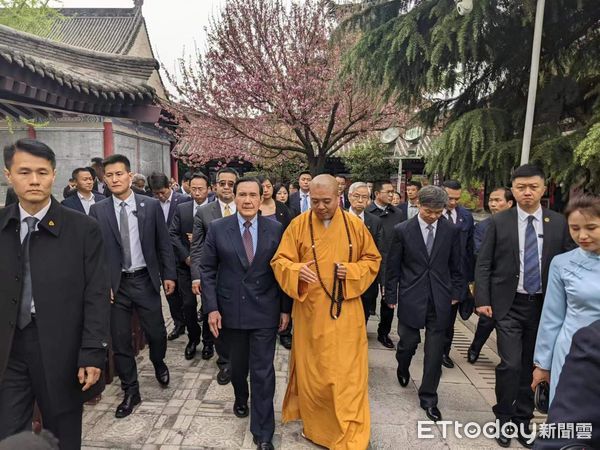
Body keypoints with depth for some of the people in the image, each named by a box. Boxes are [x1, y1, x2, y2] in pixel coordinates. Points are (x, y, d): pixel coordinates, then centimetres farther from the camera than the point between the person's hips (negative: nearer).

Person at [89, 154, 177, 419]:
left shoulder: (151, 206, -2)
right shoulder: (98, 211, -1)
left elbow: (163, 244, 2)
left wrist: (168, 275, -1)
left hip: (145, 280, 0)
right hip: (114, 284, 1)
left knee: (156, 333, 7)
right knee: (120, 340, 7)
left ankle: (158, 364, 42)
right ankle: (130, 392, 26)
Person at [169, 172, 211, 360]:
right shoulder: (181, 208, 5)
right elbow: (172, 234, 2)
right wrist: (186, 256, -8)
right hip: (186, 264, 2)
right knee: (188, 304, 6)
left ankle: (208, 341, 26)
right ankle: (193, 338, 28)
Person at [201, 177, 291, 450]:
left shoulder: (276, 229, -4)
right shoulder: (217, 228, -4)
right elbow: (207, 269, -1)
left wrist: (285, 308, 0)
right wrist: (212, 307, -6)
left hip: (265, 312, -1)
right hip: (231, 311, 2)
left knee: (263, 372, 3)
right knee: (237, 365, 21)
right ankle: (241, 399, 52)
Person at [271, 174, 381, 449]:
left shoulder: (355, 224, -2)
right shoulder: (298, 225, -5)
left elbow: (373, 259, 6)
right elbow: (280, 261, -3)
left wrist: (352, 271, -13)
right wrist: (296, 270, -25)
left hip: (345, 311, 1)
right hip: (310, 312, 0)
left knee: (347, 374, 6)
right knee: (311, 370, 13)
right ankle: (316, 425, 36)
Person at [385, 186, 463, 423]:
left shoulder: (451, 231, 0)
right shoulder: (402, 230, -6)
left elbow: (455, 266, 9)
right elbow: (392, 267, -2)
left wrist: (455, 293, 9)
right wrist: (391, 297, 0)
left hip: (440, 300, 2)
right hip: (411, 298, -1)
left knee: (435, 352, 7)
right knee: (408, 341, 9)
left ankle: (428, 398, 24)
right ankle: (403, 367, 44)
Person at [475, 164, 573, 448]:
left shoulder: (558, 223, 1)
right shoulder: (499, 222, -4)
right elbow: (483, 264, -4)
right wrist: (483, 300, -10)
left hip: (544, 306, 3)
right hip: (509, 306, -2)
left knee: (531, 366, 14)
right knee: (511, 364, -6)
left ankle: (523, 420, 31)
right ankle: (504, 419, 17)